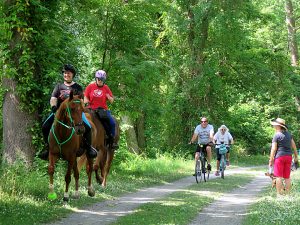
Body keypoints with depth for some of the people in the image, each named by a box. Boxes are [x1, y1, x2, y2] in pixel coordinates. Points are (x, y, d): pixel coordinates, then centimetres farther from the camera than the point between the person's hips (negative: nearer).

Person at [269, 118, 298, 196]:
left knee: (279, 176, -3)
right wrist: (296, 156, 21)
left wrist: (271, 160, -9)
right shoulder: (288, 134, 10)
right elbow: (293, 145, 13)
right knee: (287, 177, 9)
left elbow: (273, 149, -13)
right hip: (288, 156, 6)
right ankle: (287, 194, 9)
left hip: (279, 156, -6)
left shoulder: (276, 135, -10)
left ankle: (279, 194, -5)